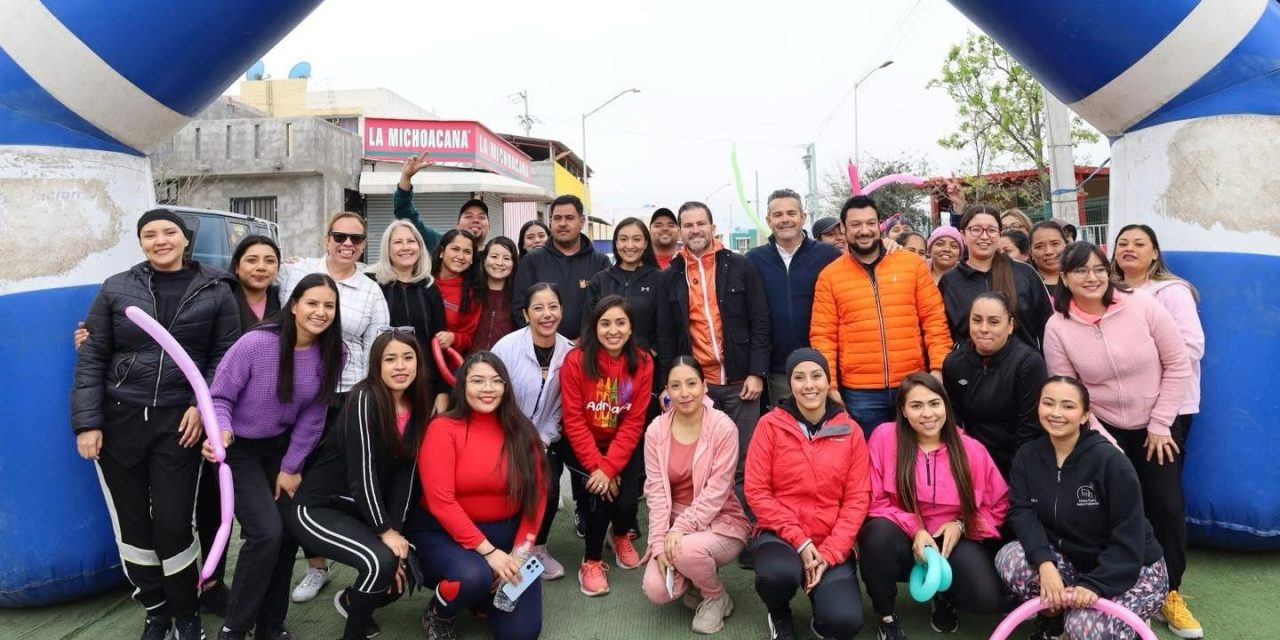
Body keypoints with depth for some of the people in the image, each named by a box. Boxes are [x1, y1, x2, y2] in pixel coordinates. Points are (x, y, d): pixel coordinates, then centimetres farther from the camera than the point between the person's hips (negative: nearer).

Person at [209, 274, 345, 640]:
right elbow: (220, 397, -17)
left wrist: (291, 467, -2)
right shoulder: (255, 343, -25)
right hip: (239, 449, -5)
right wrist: (221, 431, -36)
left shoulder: (331, 355, -11)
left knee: (290, 534, 3)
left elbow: (312, 417, -4)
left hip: (281, 446, 5)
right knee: (267, 532, -16)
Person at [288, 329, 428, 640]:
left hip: (360, 510, 7)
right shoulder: (365, 400, -22)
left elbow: (405, 475, -3)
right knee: (381, 560, -26)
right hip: (317, 508, -7)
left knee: (407, 565, -2)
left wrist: (397, 533, -11)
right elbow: (362, 473, -24)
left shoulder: (418, 408, -2)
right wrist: (385, 531, -20)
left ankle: (353, 601, 28)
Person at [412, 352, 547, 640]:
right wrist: (488, 551, -22)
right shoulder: (443, 428, -13)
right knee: (473, 577, -35)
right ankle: (437, 614, 2)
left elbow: (536, 492, -1)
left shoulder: (521, 431, -2)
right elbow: (440, 502, -18)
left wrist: (521, 549, -12)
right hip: (445, 532, -3)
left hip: (507, 533, 3)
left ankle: (485, 595, 27)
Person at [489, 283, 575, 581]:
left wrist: (542, 439, -9)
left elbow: (561, 407, 1)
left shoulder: (569, 352, -5)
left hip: (545, 440, 3)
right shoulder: (507, 346, -13)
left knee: (549, 487, -16)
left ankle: (537, 547, 15)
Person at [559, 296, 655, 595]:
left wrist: (609, 467, -20)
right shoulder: (576, 360, -18)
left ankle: (621, 535, 25)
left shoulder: (642, 362, -11)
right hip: (581, 446, -2)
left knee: (627, 500, -16)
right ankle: (591, 561, 3)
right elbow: (573, 420, -16)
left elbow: (634, 422, -12)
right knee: (600, 490, -24)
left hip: (622, 445, 2)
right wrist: (596, 466, -21)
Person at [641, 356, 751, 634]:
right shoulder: (656, 430, -5)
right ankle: (694, 581, 18)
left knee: (687, 549, -34)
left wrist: (681, 529, -24)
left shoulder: (722, 427, -15)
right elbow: (656, 491, -7)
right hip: (675, 525, 3)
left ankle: (716, 598, 0)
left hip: (721, 522, -3)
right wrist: (659, 542, -17)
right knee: (656, 590, -18)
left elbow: (717, 490, -18)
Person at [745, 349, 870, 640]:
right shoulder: (770, 425, -4)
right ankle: (779, 615, 4)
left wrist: (830, 553, -11)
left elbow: (857, 498, -1)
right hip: (780, 535, -1)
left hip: (832, 542, 1)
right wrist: (799, 541, -13)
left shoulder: (850, 430, 1)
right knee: (779, 574, -34)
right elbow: (756, 491, -6)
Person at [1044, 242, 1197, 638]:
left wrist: (1160, 424, -8)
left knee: (1167, 506, 1)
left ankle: (1170, 592, 21)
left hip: (1157, 427, 1)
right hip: (1103, 430, 0)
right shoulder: (1057, 327, -13)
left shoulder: (1144, 307, -14)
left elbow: (1177, 366, -8)